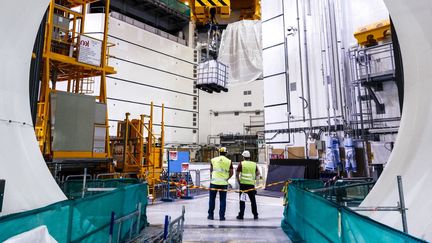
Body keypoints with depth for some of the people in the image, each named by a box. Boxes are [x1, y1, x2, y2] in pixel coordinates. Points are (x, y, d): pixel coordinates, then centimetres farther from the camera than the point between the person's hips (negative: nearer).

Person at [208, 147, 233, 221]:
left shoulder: (213, 160, 2)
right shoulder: (229, 161, 0)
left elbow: (211, 171, 8)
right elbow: (231, 172, 1)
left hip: (214, 182, 1)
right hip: (224, 183, 0)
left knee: (212, 199, 11)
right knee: (223, 200, 8)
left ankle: (210, 215, 18)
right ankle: (222, 216, 9)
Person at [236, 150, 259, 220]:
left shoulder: (241, 164, -3)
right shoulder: (254, 164, 7)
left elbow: (237, 174, -5)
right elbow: (258, 174, 11)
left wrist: (239, 181, 7)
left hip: (243, 184, -3)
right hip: (251, 184, 3)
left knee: (242, 200, 5)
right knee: (253, 200, 14)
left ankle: (241, 215, 8)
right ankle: (255, 215, 20)